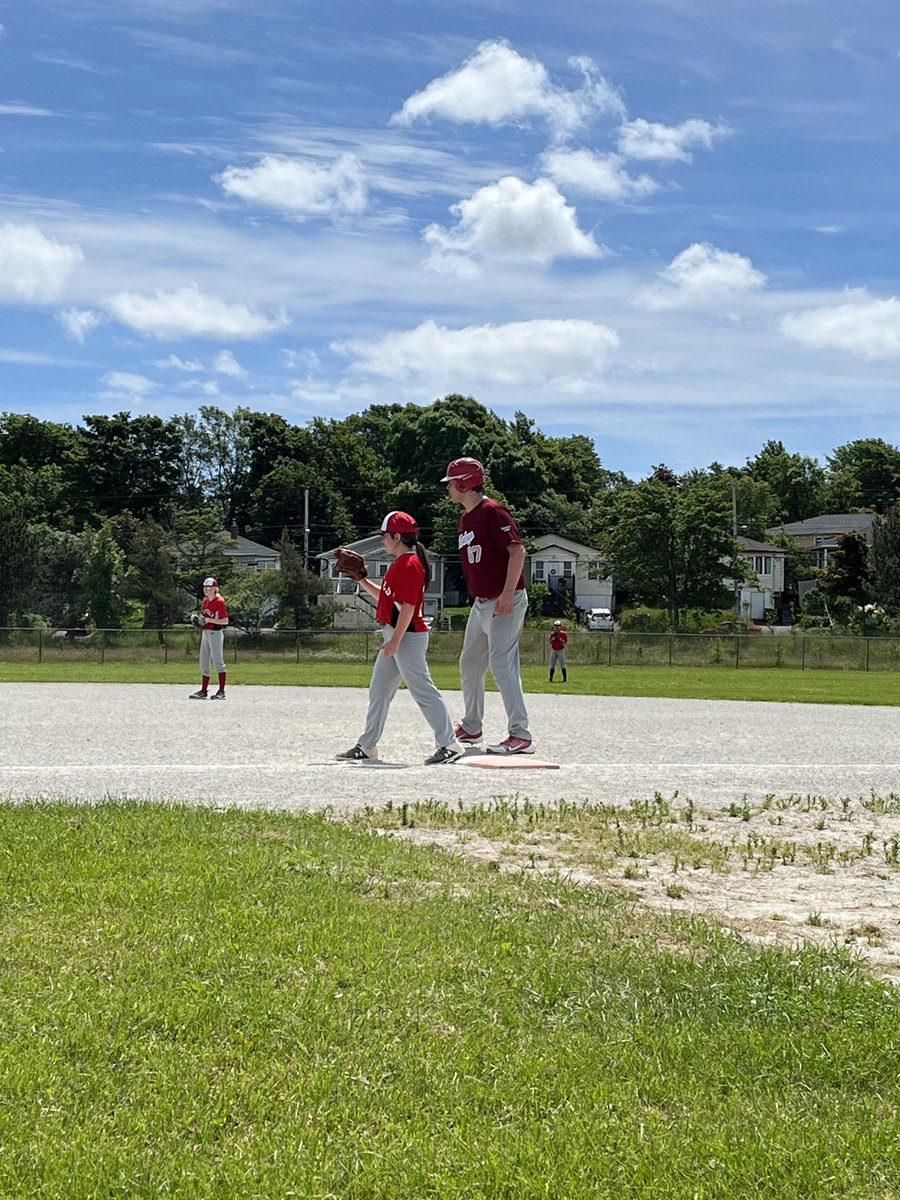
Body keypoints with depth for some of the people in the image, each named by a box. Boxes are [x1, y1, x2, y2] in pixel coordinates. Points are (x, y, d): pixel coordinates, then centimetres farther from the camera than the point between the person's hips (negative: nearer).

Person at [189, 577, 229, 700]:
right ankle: (203, 691, 17)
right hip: (205, 633, 9)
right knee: (203, 663, 11)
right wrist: (199, 618, 6)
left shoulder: (219, 602, -12)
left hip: (215, 633, -9)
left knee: (218, 662, -7)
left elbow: (225, 621, -17)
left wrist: (208, 620, -21)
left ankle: (221, 691, -5)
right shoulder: (206, 601, 14)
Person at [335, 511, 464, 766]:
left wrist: (395, 640, -22)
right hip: (395, 636, 11)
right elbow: (384, 597, 25)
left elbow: (408, 606, -20)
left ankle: (449, 745, -10)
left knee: (422, 691, -11)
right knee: (378, 691, 14)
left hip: (408, 637, -11)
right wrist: (362, 580, 19)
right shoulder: (399, 564, 17)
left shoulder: (410, 564, -14)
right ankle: (366, 746, 22)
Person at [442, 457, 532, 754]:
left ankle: (520, 735, -15)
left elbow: (517, 551, -21)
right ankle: (471, 728, 32)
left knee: (502, 664, -15)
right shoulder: (465, 517, 14)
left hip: (505, 602, -10)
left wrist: (507, 594, -27)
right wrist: (479, 596, 17)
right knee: (469, 664, 17)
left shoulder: (492, 512, -14)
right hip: (481, 602, 10)